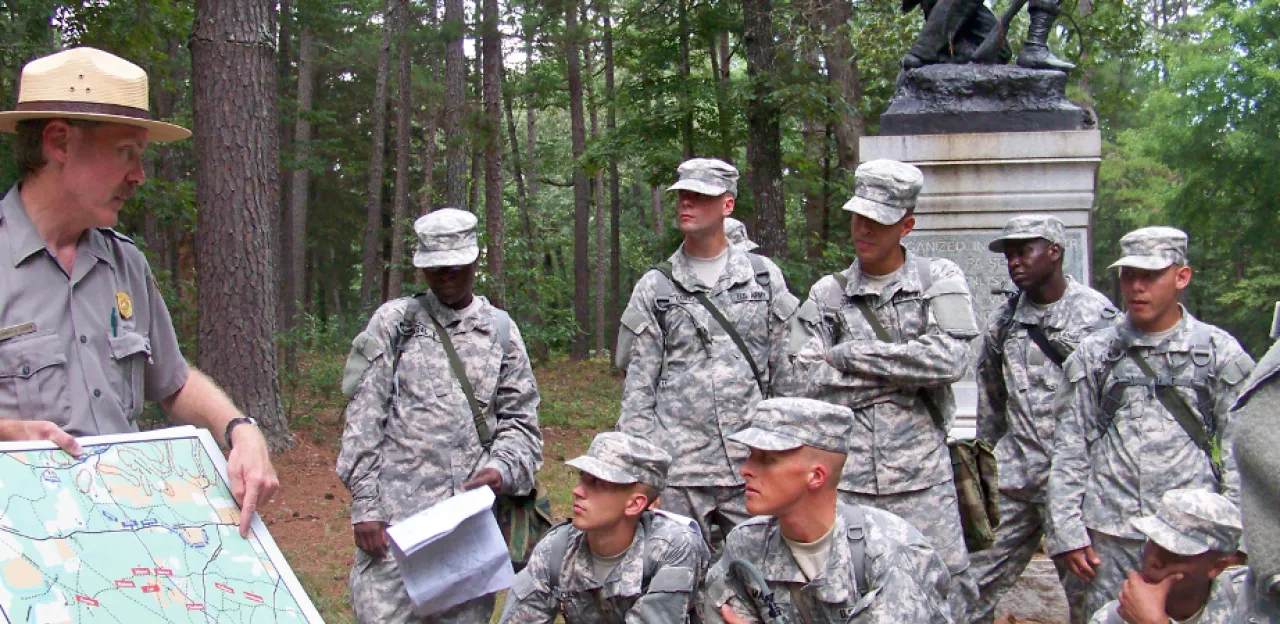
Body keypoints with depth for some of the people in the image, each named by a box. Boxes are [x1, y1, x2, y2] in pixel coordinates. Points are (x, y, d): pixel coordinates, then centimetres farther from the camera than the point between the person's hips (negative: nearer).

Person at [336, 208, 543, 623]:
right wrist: (364, 505, -5)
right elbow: (363, 419, 2)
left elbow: (519, 418, 12)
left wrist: (502, 468, -8)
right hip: (397, 512, -2)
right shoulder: (395, 321, 5)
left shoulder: (500, 329, 11)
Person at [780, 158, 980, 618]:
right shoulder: (827, 295, 6)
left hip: (921, 476, -1)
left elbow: (949, 359, -13)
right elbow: (796, 385, -4)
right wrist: (903, 373, -9)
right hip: (845, 479, 1)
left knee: (950, 594, 3)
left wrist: (849, 356, -10)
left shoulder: (939, 279, 3)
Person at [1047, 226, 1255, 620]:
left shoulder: (1220, 353, 5)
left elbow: (1240, 453, 4)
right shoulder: (1093, 355, 8)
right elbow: (1069, 450, 7)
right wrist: (1067, 532, 1)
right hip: (1111, 539, 1)